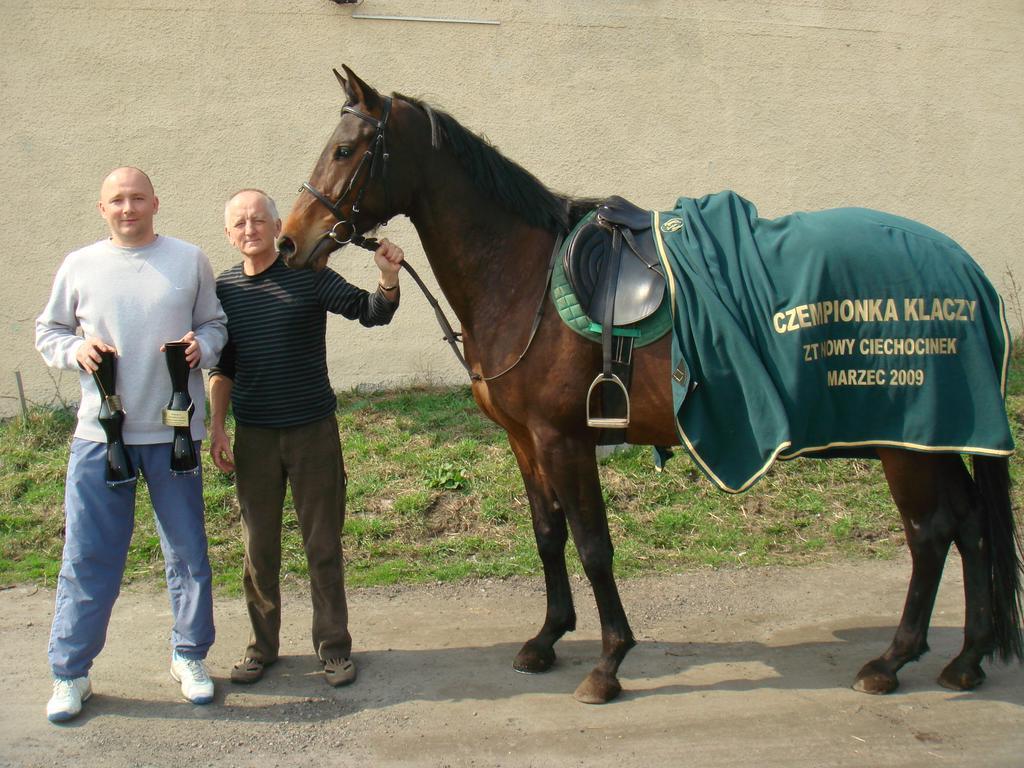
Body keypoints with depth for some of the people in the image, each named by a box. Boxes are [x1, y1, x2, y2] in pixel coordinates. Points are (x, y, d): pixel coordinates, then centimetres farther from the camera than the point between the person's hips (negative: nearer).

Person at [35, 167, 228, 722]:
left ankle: (190, 656, 26)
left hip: (173, 431, 0)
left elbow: (215, 323, 11)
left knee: (187, 551, 9)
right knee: (87, 556, 4)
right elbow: (47, 330, 13)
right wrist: (74, 350, -7)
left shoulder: (190, 261, 3)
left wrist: (200, 346, -10)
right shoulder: (79, 266, 5)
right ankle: (70, 671, 19)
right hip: (100, 432, 0)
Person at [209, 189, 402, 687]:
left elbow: (371, 313, -12)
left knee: (323, 544, 6)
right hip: (253, 436, 3)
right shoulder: (225, 289, 4)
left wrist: (389, 280, -32)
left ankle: (333, 646, 20)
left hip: (314, 431, -3)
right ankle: (262, 645, 28)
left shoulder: (309, 276, -6)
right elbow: (223, 366, 12)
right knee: (258, 546, 12)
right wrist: (216, 426, 6)